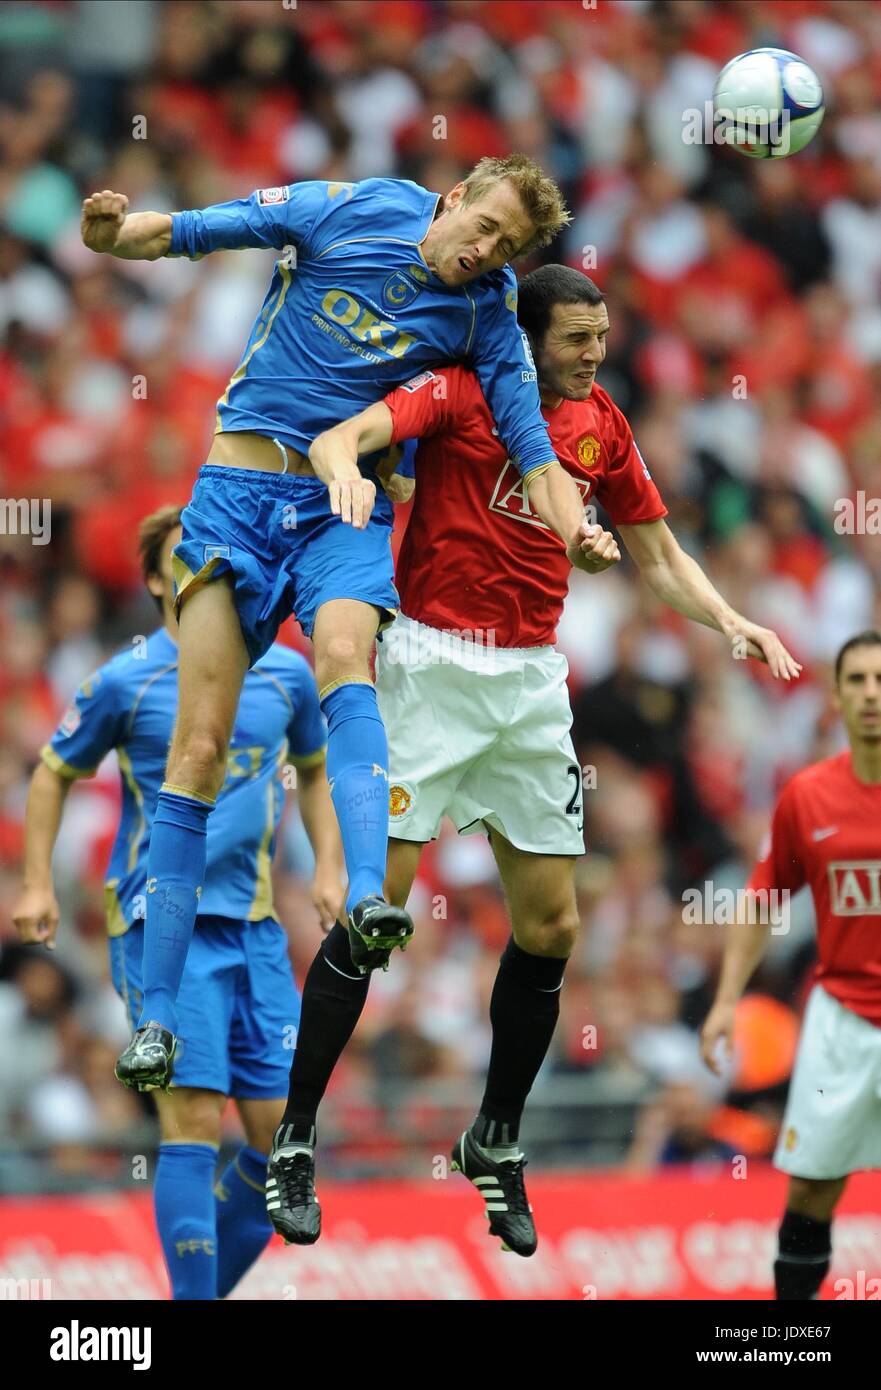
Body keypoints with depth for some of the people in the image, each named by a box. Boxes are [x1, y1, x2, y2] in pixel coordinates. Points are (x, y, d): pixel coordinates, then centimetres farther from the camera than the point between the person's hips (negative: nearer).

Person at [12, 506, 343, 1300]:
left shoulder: (286, 673, 8)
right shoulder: (127, 682, -3)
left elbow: (313, 769, 25)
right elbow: (55, 773, 9)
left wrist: (328, 867, 13)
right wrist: (37, 885, 2)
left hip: (255, 925, 5)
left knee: (282, 1133, 1)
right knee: (195, 1123, -14)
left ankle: (211, 1286, 18)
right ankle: (193, 1300, -11)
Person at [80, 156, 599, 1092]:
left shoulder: (487, 313, 2)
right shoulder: (354, 211, -3)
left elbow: (527, 432, 0)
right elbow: (195, 231, 0)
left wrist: (574, 525, -20)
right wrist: (117, 232, -20)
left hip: (347, 512, 1)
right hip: (240, 493, -1)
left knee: (343, 652, -33)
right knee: (200, 747, -8)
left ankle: (367, 901, -51)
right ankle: (157, 1013, -5)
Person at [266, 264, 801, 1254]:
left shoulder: (601, 425, 9)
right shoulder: (459, 393, -7)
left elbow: (658, 556, 18)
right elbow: (337, 439, -21)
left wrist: (730, 623, 1)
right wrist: (344, 467, -45)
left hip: (534, 683, 6)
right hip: (435, 668, -5)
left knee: (550, 927, 4)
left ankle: (496, 1141, 21)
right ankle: (294, 1142, 0)